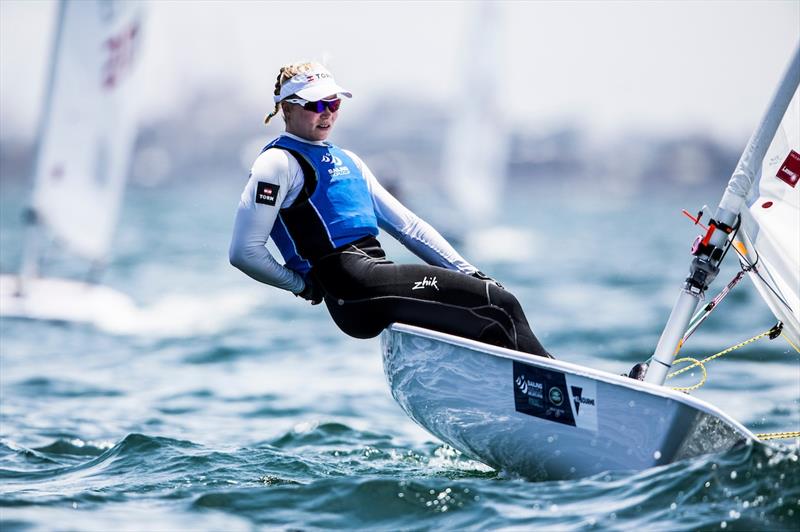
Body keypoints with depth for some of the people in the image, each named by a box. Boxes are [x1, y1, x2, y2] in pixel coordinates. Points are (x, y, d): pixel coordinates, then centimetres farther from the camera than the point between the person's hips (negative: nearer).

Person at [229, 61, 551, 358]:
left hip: (379, 271, 9)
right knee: (498, 305, -16)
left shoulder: (346, 161, 25)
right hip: (355, 287, -9)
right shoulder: (279, 163, -1)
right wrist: (303, 285, -4)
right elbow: (244, 251, -8)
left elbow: (406, 224, 23)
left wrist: (468, 272, 15)